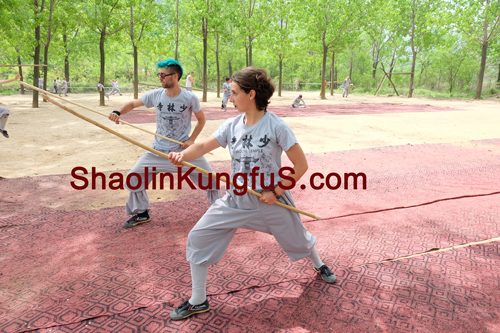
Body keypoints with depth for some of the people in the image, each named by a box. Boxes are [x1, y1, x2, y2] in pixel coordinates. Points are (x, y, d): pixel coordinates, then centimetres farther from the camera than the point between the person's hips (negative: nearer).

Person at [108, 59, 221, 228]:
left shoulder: (190, 98, -12)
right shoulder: (155, 95, -6)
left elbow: (201, 119, 2)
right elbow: (133, 104, 6)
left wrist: (191, 139, -9)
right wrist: (118, 112, -14)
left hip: (184, 149, -2)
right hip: (159, 149, 3)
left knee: (210, 177, -6)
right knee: (133, 177, -1)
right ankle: (141, 213, 20)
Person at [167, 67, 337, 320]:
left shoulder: (276, 126, -17)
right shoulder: (232, 125, -3)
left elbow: (301, 165, -14)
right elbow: (204, 146, -7)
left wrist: (276, 192, -17)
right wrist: (183, 155, -28)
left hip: (271, 200, -3)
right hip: (236, 200, 4)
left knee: (298, 238, 18)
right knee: (198, 238, -4)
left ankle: (318, 265, 56)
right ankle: (198, 301, 14)